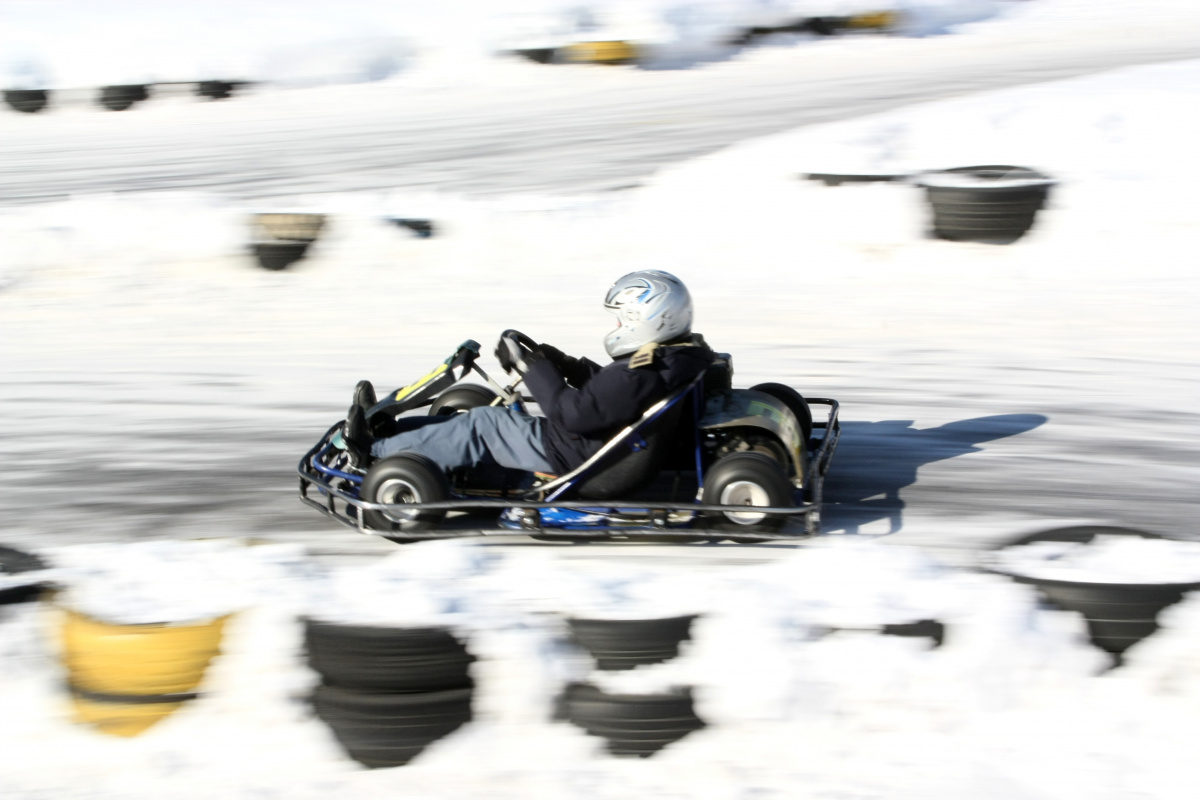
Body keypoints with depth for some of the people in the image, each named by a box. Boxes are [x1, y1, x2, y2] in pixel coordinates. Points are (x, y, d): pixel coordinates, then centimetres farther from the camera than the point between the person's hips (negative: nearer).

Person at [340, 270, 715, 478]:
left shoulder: (638, 376, -28)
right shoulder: (676, 357, 5)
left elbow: (573, 413, -28)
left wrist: (531, 366, -20)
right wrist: (560, 362, 6)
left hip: (572, 459, -10)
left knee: (483, 425, -5)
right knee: (486, 417, 13)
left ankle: (375, 452, 2)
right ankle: (384, 428, 17)